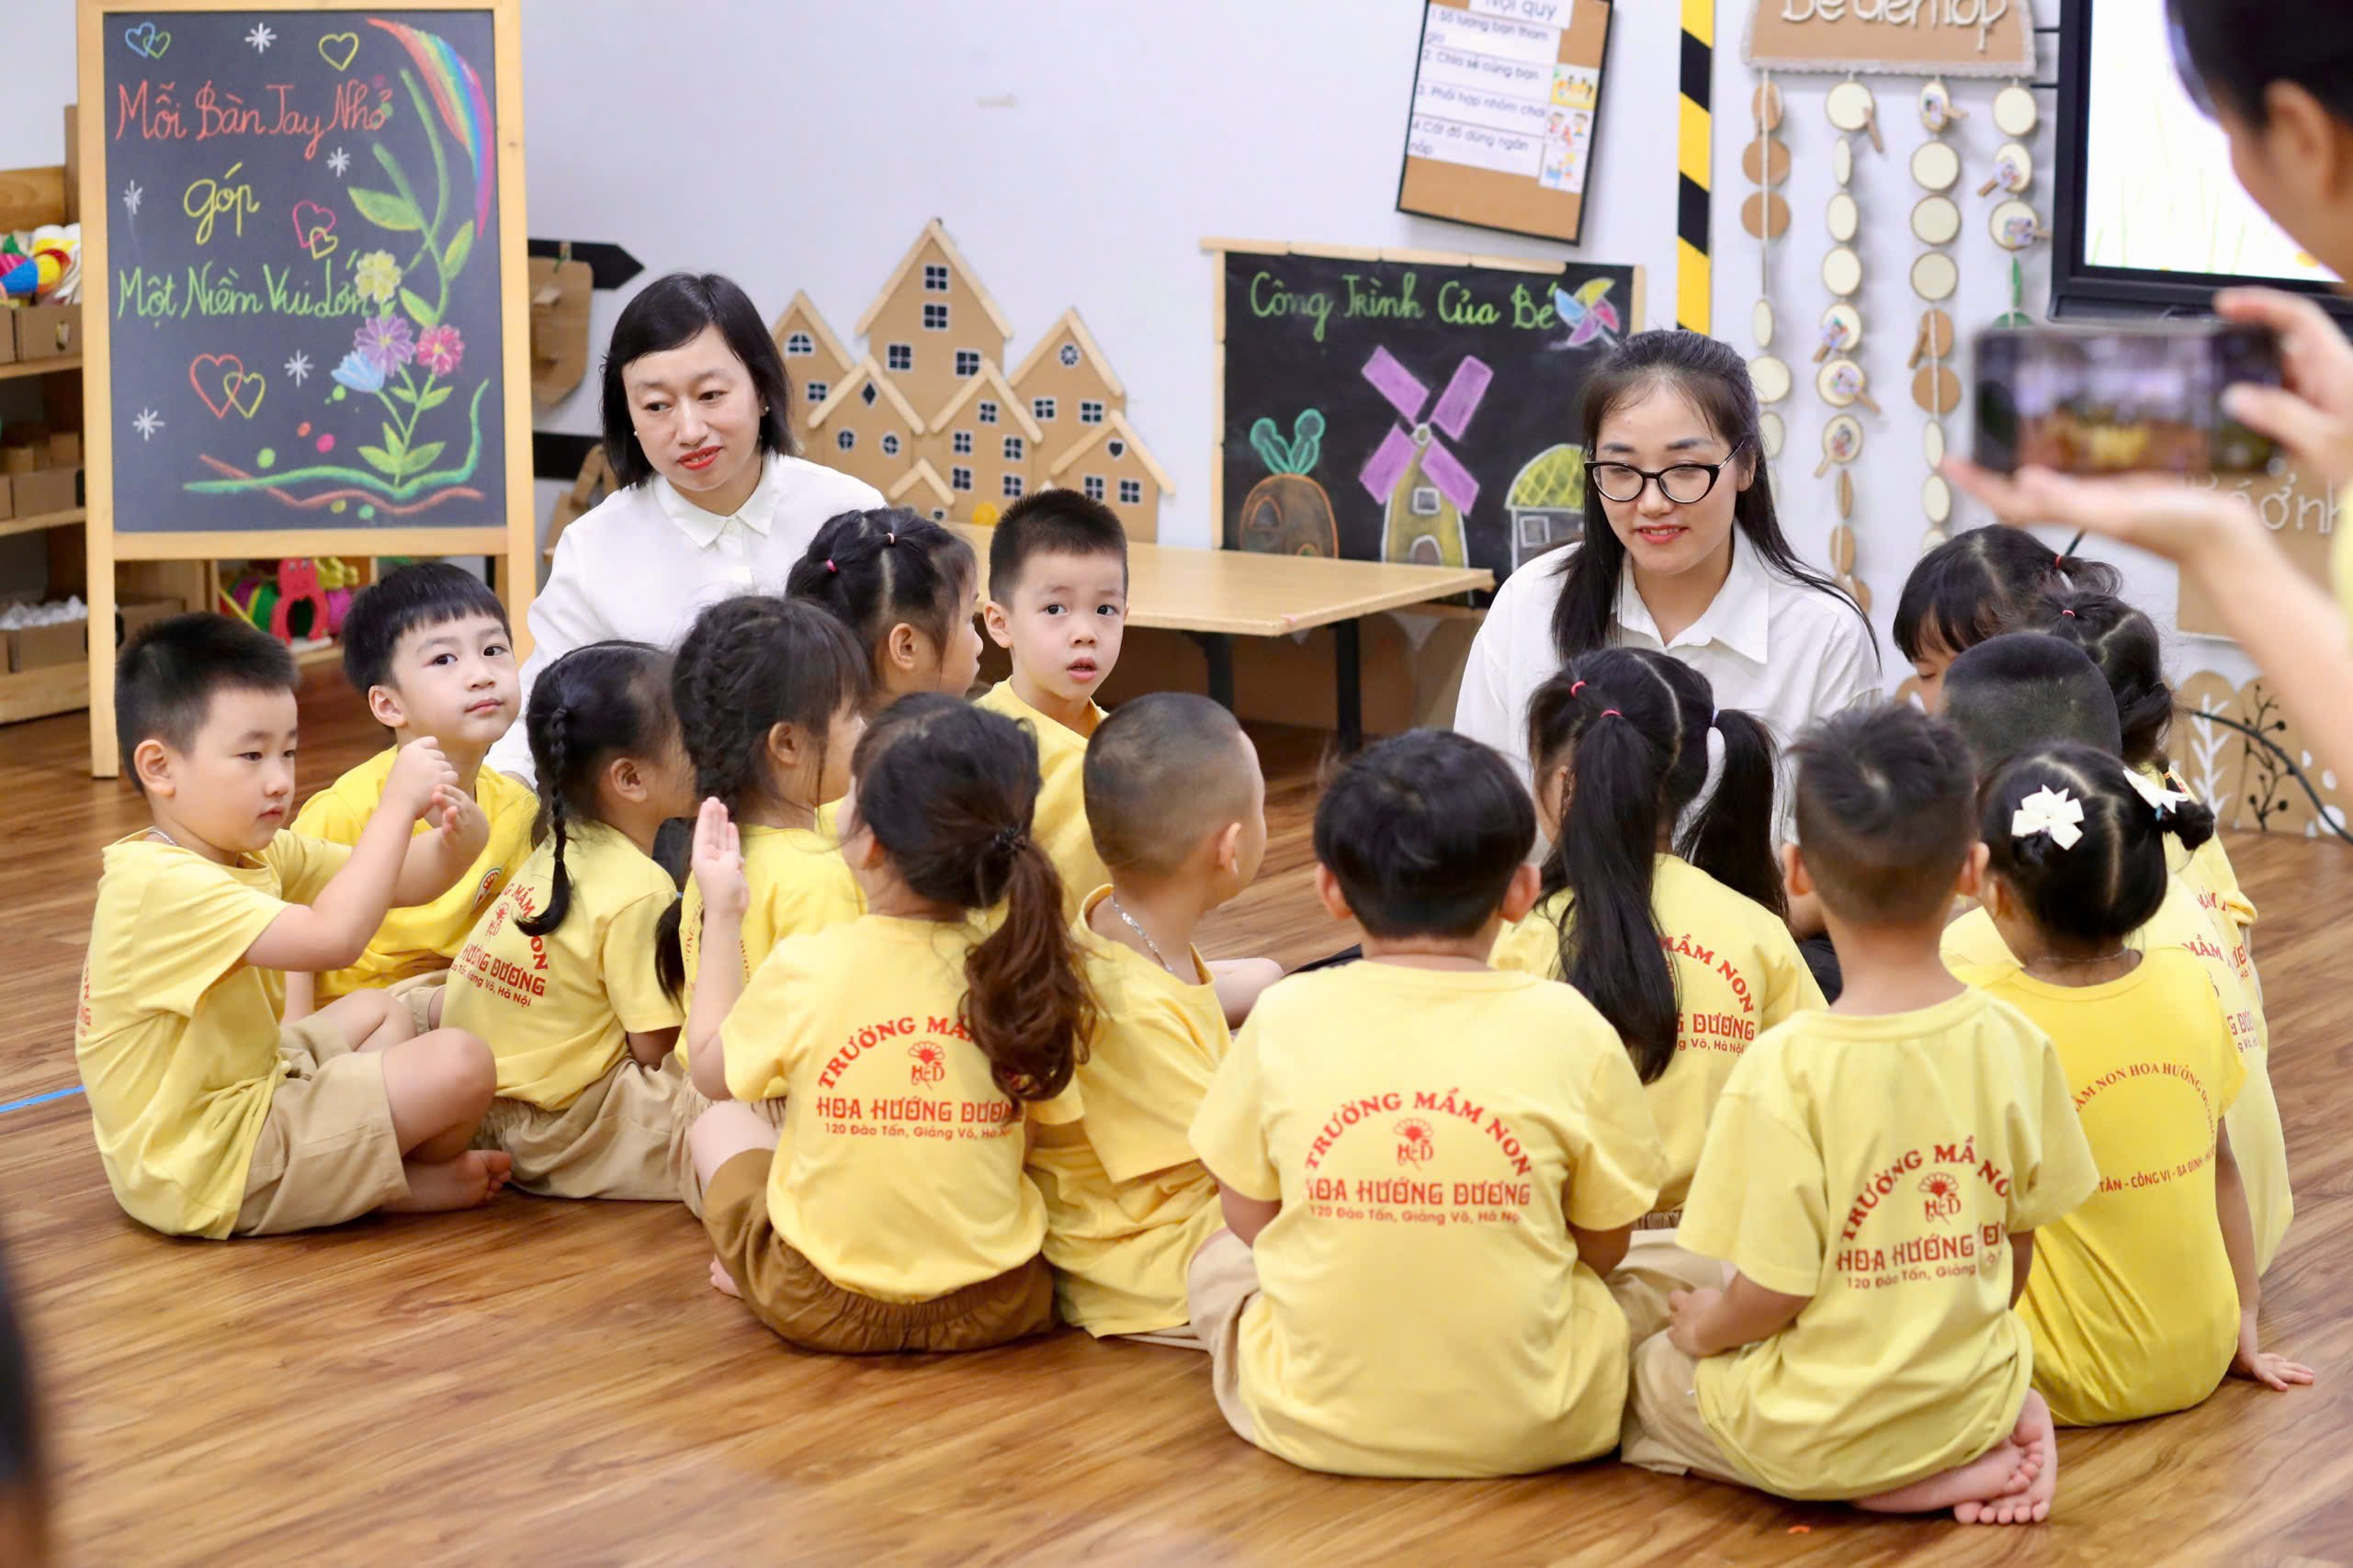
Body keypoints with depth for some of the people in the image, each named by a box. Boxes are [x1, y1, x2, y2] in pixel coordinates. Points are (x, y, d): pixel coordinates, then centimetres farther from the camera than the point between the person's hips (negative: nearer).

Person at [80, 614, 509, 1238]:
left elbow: (406, 883, 8)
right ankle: (415, 1181, 13)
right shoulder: (162, 884, -26)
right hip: (206, 1174, -11)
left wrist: (454, 840, -15)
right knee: (460, 1063, -17)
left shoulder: (258, 855, 7)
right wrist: (398, 803, -31)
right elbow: (333, 937, -36)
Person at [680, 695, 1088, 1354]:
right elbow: (1053, 1115, 1)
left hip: (824, 1310, -1)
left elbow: (710, 1070, 3)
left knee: (720, 1126, 25)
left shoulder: (806, 970, -16)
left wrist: (721, 916, 14)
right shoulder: (1021, 967, -11)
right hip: (994, 1309, 1)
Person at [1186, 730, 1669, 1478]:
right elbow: (1604, 1245, 1)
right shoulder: (1565, 1026, -8)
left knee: (1219, 1261, 28)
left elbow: (1249, 1218, 5)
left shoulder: (1285, 1018, -6)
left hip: (1318, 1425, 0)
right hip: (1531, 1429, 0)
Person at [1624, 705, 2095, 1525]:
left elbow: (1772, 1291, -19)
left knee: (1644, 1373, 23)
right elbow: (2018, 1250, 3)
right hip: (1970, 1403, 6)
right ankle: (1981, 1455, 7)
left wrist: (1702, 1327, 3)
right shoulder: (2016, 1046, -8)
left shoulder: (1787, 1067, -22)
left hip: (1817, 1437, -6)